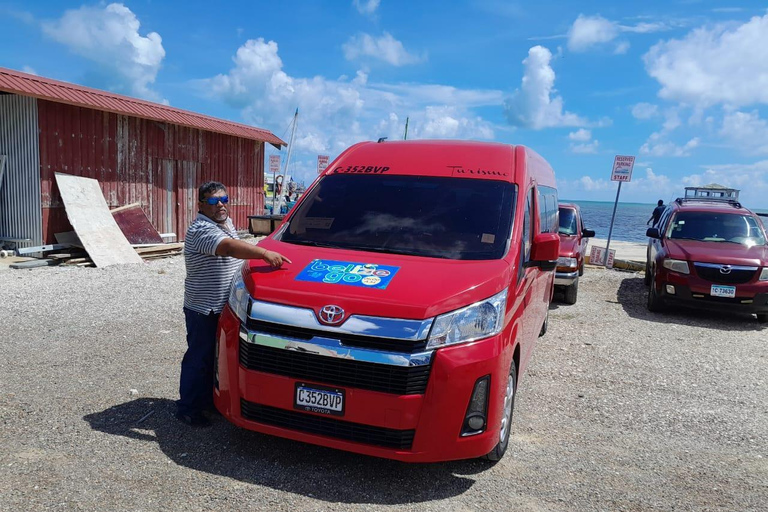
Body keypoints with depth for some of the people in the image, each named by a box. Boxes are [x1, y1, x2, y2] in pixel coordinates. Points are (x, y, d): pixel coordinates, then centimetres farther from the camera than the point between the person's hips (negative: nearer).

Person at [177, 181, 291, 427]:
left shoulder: (226, 223, 10)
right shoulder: (201, 230, -22)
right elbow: (229, 248, -39)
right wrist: (265, 254, -49)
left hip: (223, 306, 9)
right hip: (203, 309, -9)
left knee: (216, 356, 19)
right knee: (199, 359, 1)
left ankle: (208, 400, 34)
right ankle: (187, 408, 15)